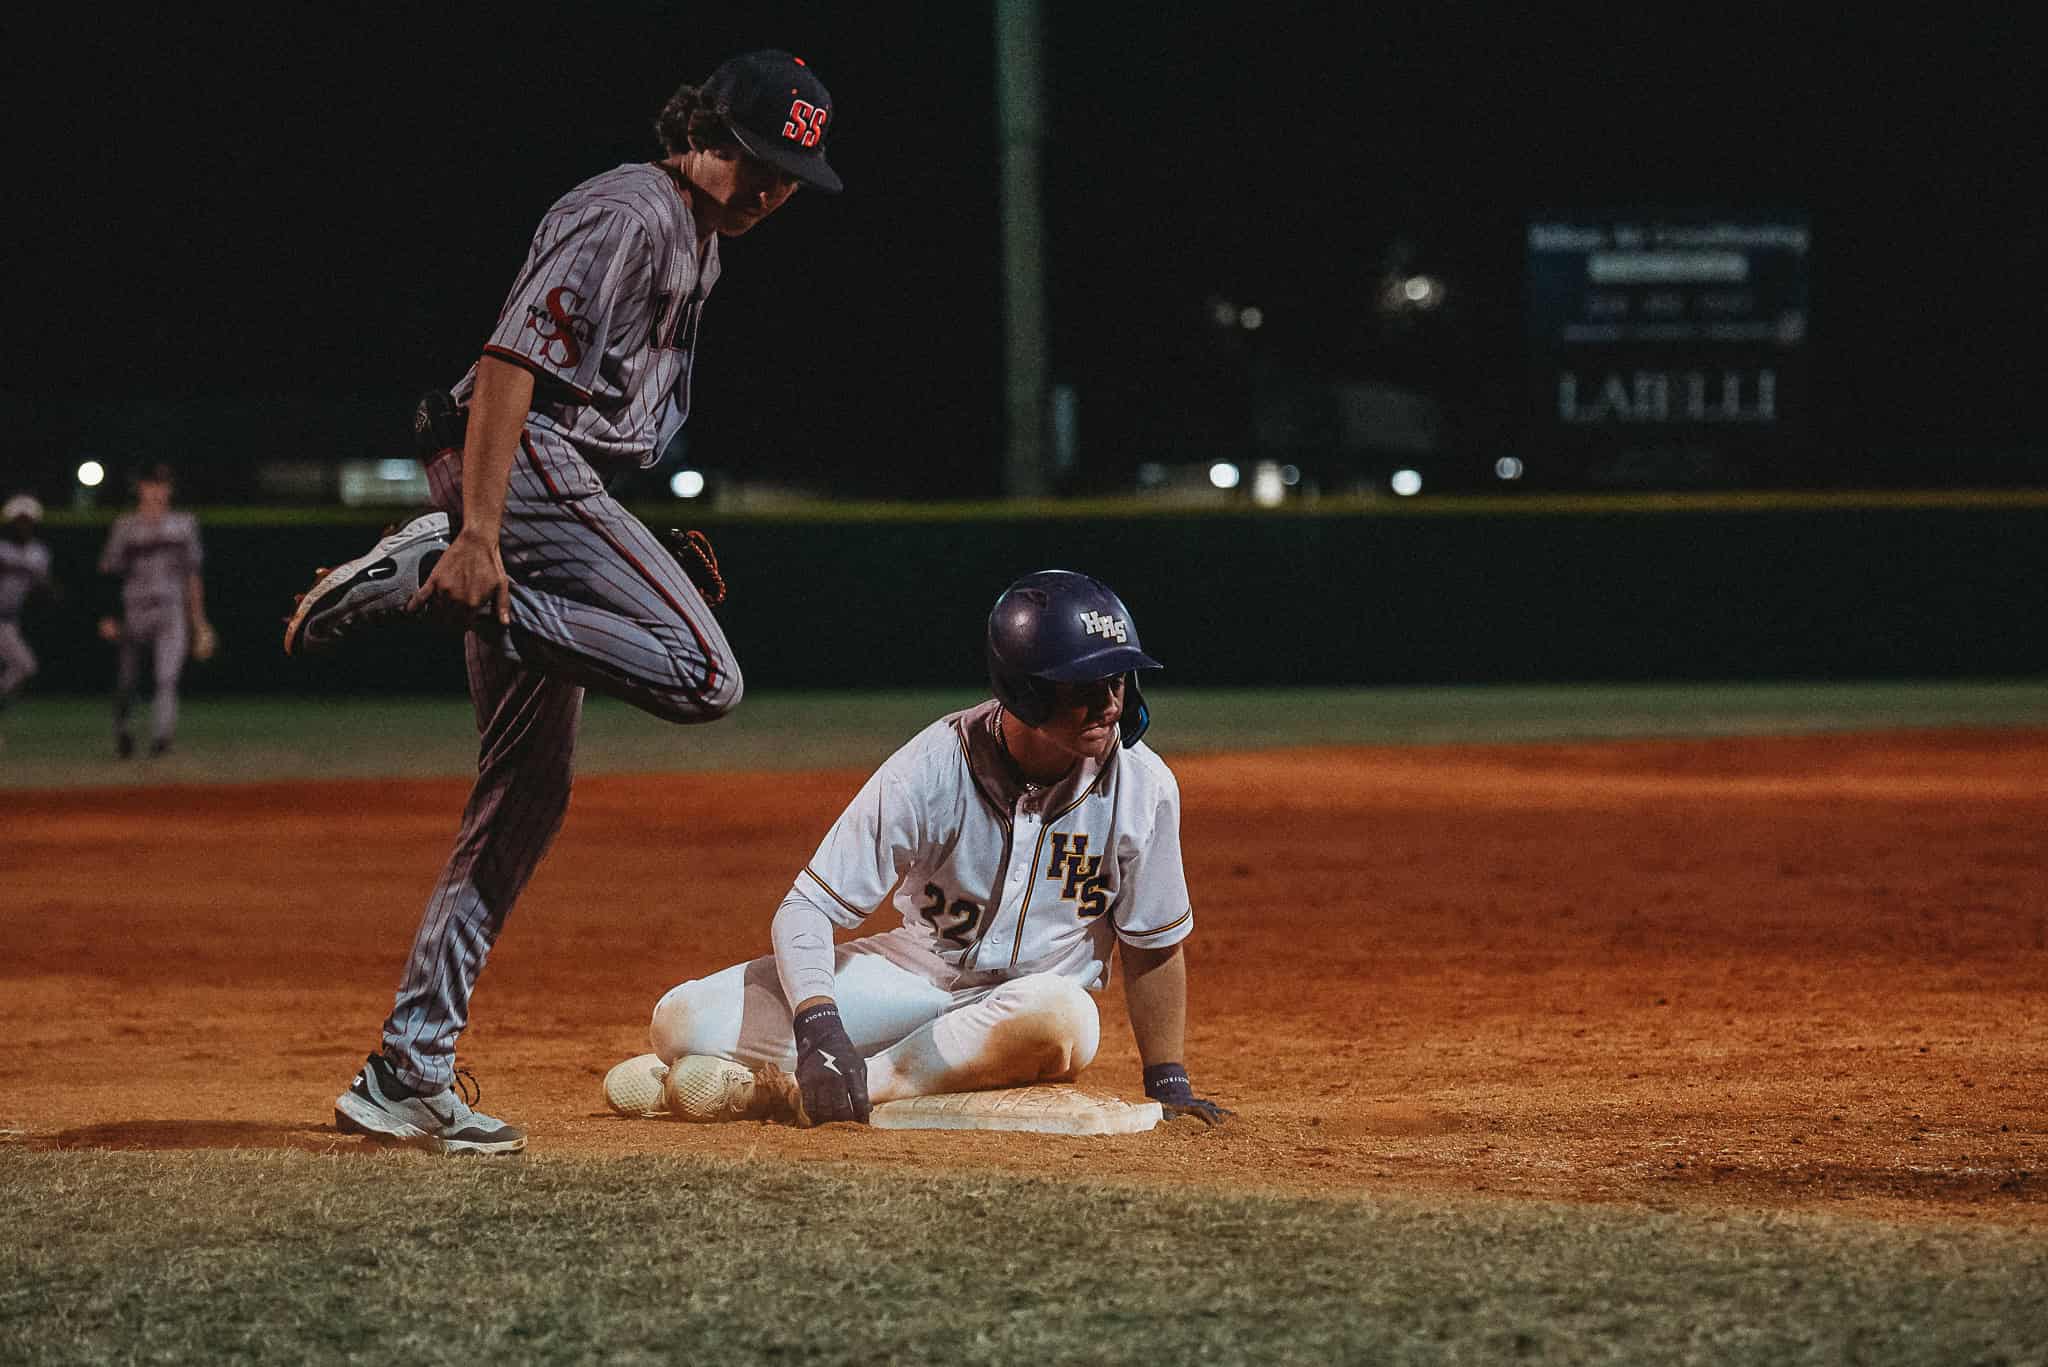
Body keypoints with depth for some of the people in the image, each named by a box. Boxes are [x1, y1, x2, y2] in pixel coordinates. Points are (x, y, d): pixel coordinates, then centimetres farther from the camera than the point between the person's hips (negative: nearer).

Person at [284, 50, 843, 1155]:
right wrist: (478, 536, -27)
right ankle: (434, 574, -17)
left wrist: (649, 541, 20)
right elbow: (512, 359, -18)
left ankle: (407, 1074, 5)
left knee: (527, 793, 6)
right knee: (703, 675, -22)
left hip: (552, 489, 11)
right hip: (520, 469, -11)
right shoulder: (631, 213, -9)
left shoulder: (696, 238, 23)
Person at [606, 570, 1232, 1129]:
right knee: (681, 1022, -20)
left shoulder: (1143, 786, -18)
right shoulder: (931, 771, -23)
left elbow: (1153, 945, -2)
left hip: (1037, 989, 1)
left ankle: (787, 1091, -30)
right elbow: (806, 909, -22)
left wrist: (1169, 1085, -3)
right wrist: (820, 1026, -39)